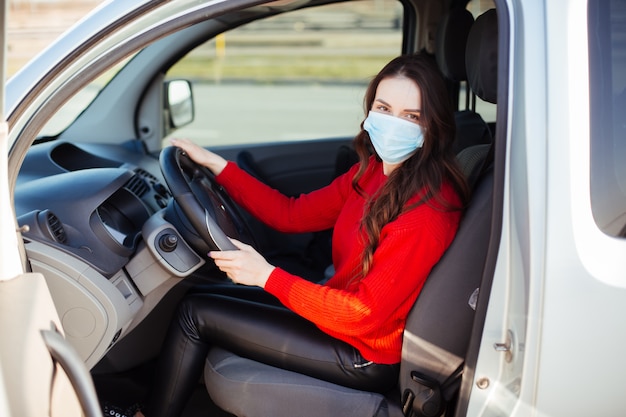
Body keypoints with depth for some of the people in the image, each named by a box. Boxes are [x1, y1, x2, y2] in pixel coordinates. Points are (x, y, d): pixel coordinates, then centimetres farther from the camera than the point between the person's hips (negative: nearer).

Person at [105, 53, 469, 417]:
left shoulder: (428, 210, -27)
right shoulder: (376, 171, 0)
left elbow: (365, 314, -27)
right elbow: (292, 214, 4)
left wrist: (268, 276, -26)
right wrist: (217, 165, 3)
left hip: (366, 356, -8)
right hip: (345, 311, 9)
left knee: (197, 314, -3)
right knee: (210, 296, 17)